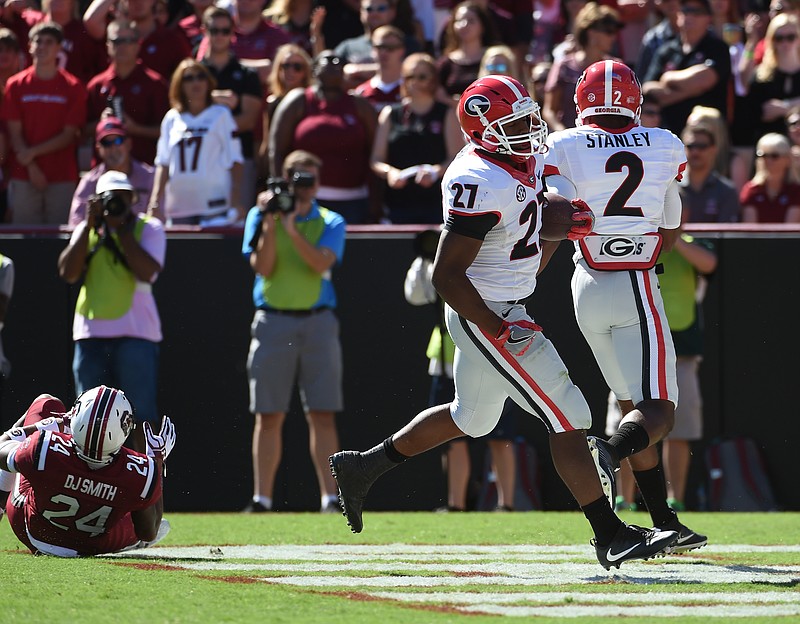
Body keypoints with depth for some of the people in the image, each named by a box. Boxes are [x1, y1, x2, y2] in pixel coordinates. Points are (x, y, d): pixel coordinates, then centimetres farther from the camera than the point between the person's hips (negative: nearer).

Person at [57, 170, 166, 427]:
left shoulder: (148, 228, 4)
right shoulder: (86, 230, 13)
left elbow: (146, 271, -14)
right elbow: (67, 273, -2)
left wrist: (120, 228, -8)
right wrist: (89, 225, -4)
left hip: (136, 332, -4)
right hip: (91, 334, 4)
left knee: (141, 414, -10)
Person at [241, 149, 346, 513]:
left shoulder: (330, 222, 8)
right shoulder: (260, 216, 9)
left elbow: (320, 263, -10)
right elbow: (262, 267, -2)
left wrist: (291, 227, -17)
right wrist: (271, 224, -11)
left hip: (318, 321, 0)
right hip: (272, 320, 0)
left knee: (322, 414, -5)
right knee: (269, 415, 0)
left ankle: (329, 497, -7)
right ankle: (262, 497, 2)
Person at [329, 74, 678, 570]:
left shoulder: (529, 161, 4)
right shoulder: (479, 184, -25)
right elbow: (447, 275, -25)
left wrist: (563, 226, 1)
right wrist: (501, 332, -25)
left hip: (509, 309, 10)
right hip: (484, 314, -10)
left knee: (471, 418, 25)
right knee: (567, 417, -9)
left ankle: (362, 468, 37)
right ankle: (610, 536, -6)